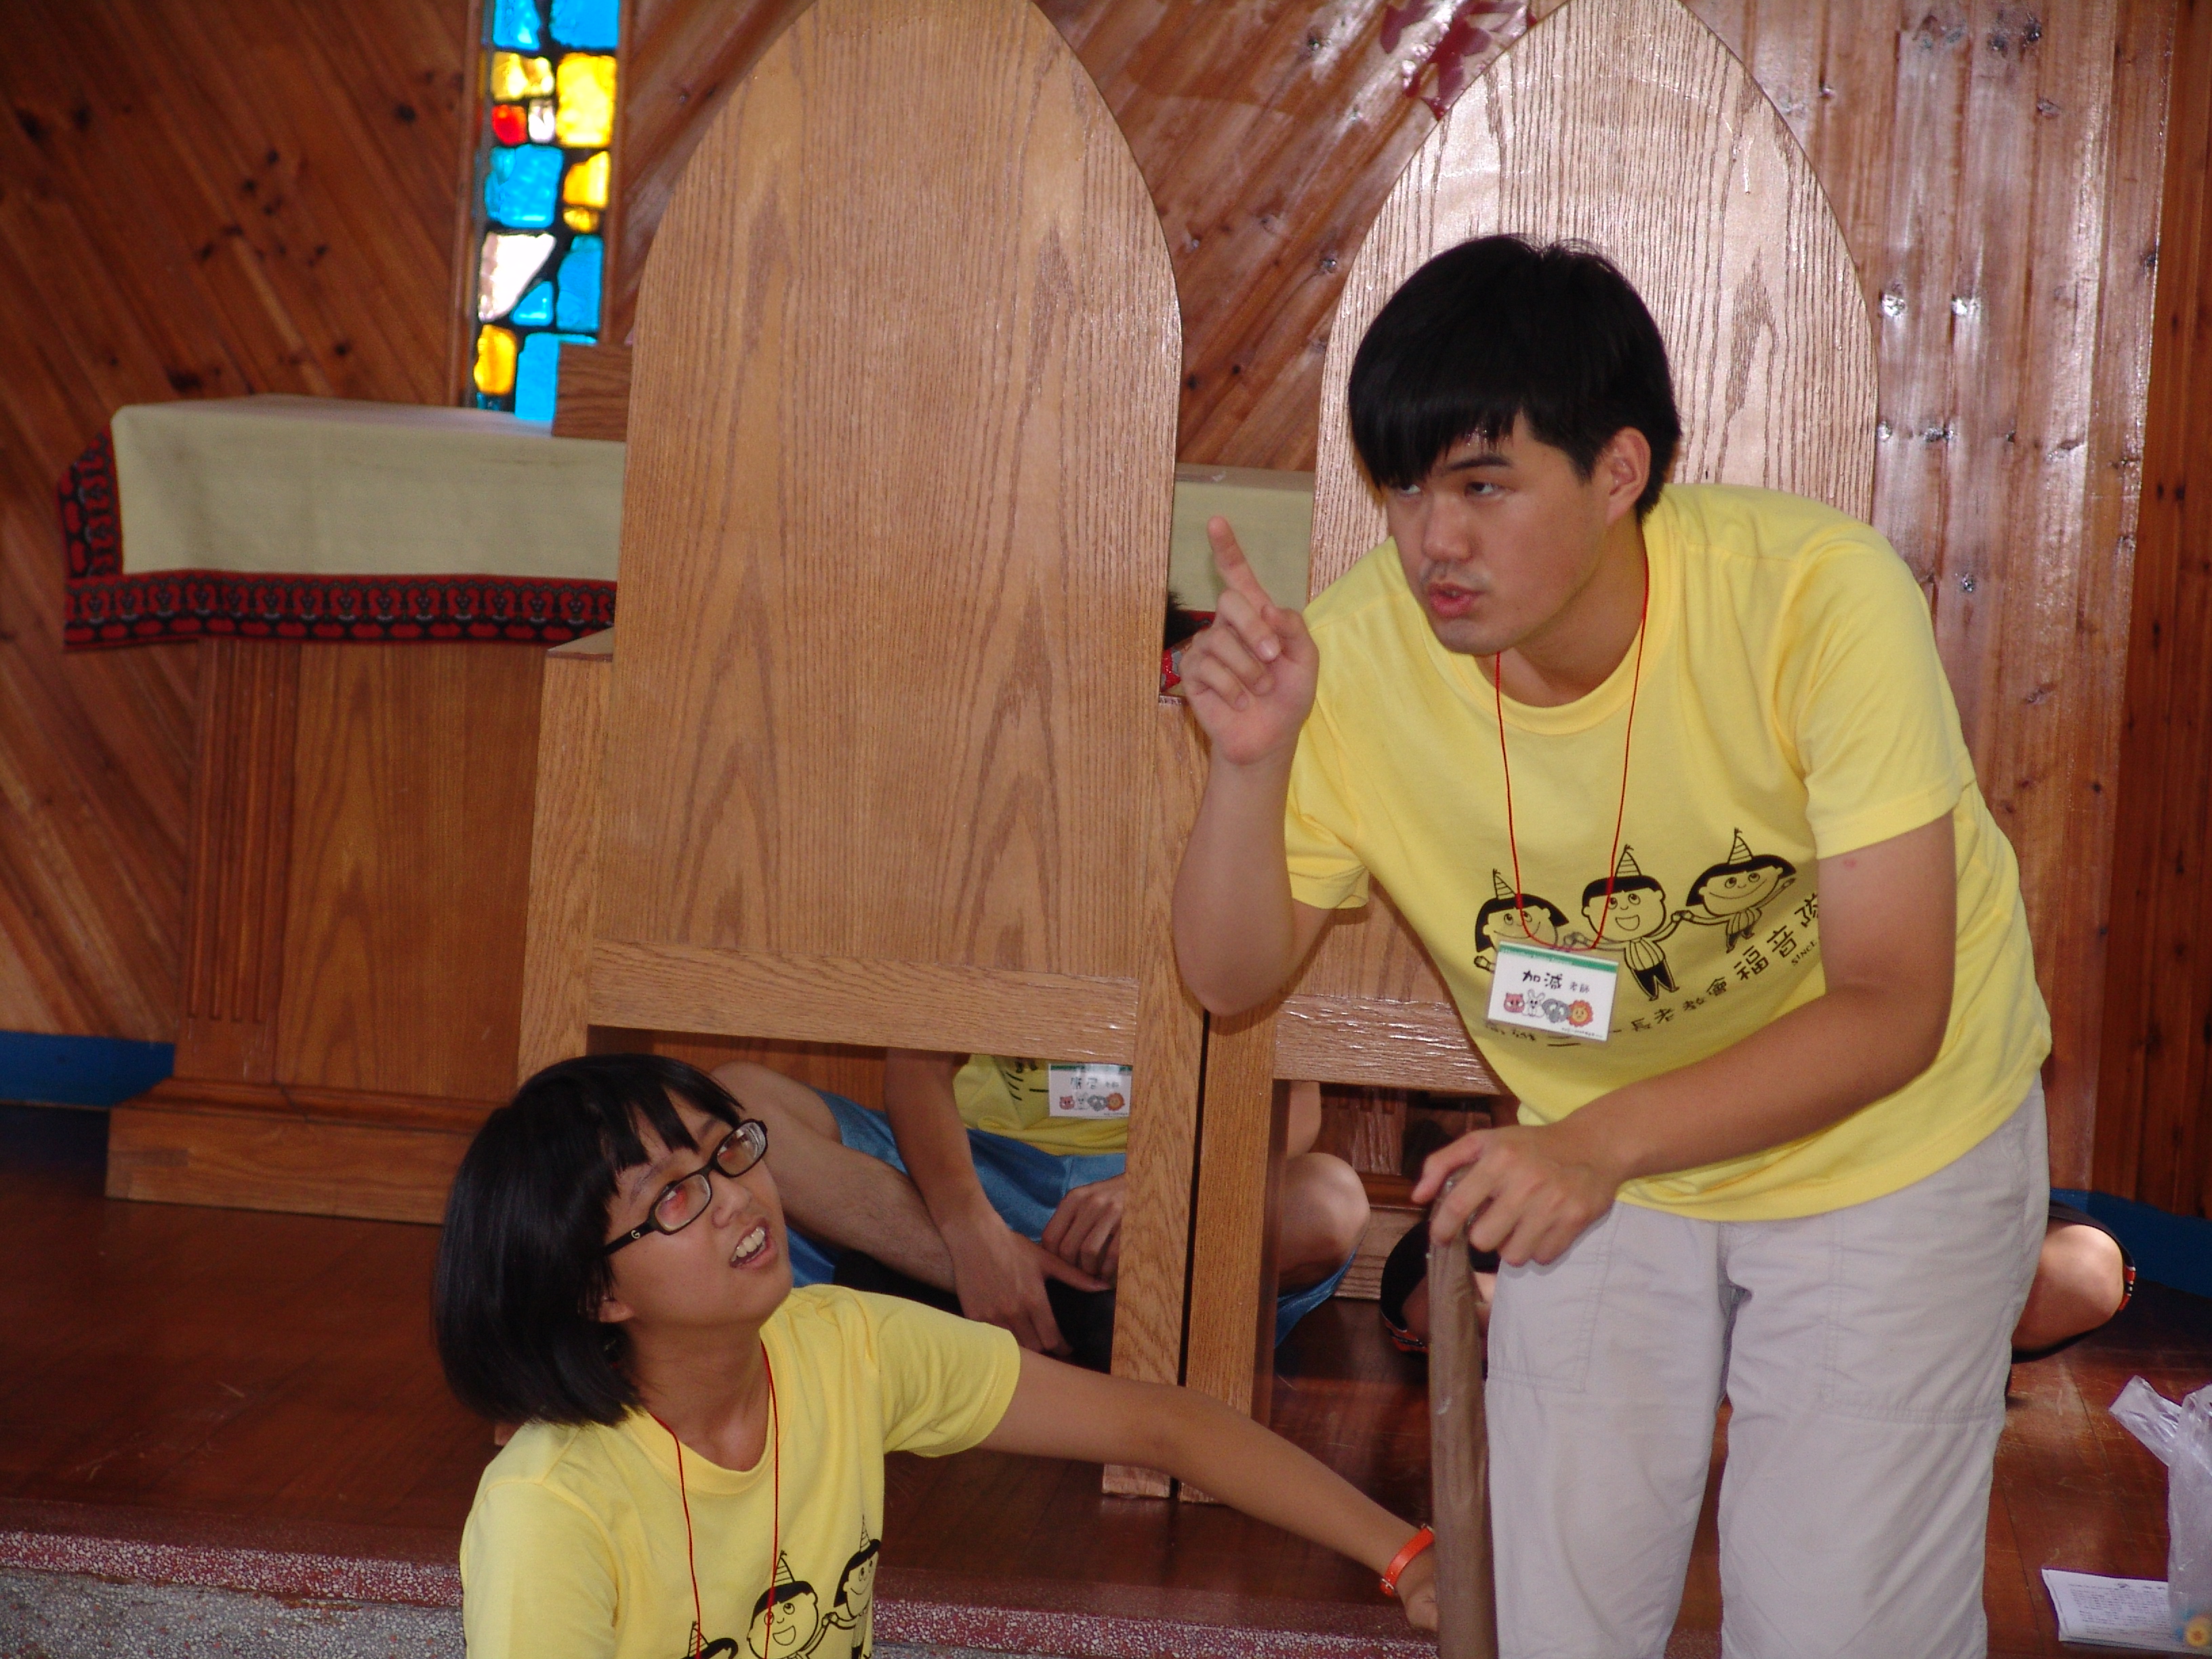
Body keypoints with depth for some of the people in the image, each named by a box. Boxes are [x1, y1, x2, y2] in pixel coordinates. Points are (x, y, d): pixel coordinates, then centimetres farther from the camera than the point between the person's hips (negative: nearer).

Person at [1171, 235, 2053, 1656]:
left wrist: (1607, 1138, -42)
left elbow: (1892, 1006, -30)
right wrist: (1252, 762, -31)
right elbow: (1235, 977, -11)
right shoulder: (1357, 656, -23)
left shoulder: (1820, 598, -32)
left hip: (1885, 1143, -3)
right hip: (1600, 1157, 3)